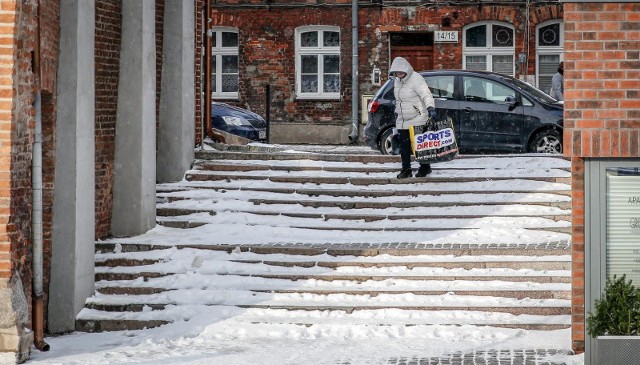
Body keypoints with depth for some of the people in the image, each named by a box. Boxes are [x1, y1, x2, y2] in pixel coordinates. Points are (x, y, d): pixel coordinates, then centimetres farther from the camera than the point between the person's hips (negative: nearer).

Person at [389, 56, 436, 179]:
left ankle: (425, 167, 12)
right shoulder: (397, 81, 11)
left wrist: (430, 107, -42)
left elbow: (426, 94, -27)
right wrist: (397, 112, 28)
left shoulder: (416, 79, -15)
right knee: (404, 146, 7)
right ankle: (406, 169, 15)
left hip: (417, 120, -8)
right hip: (402, 121, 8)